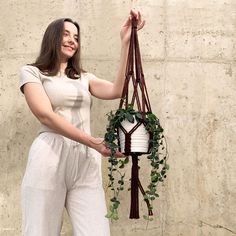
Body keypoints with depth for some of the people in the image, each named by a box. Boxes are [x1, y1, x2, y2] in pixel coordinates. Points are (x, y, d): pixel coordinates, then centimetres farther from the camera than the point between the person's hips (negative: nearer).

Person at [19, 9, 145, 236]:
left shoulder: (84, 78, 22)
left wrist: (126, 42, -5)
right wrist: (93, 142, -19)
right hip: (49, 158, -4)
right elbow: (46, 115, -9)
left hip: (86, 159, 4)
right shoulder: (32, 72, 7)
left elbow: (117, 90, 1)